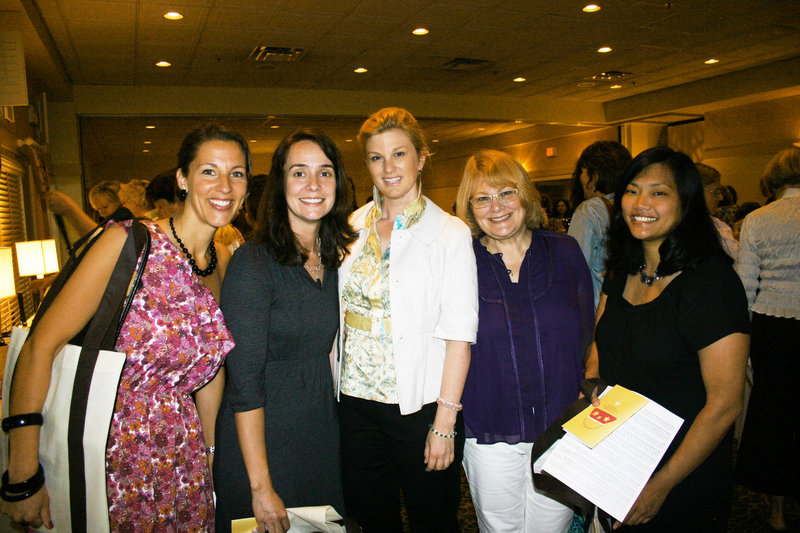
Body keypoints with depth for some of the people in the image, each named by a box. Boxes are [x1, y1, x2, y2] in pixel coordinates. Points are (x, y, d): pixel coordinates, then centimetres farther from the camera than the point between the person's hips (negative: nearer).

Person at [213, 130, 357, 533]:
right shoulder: (254, 262, -18)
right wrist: (260, 486, -19)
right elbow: (244, 382, -19)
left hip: (322, 433, 6)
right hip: (261, 436, -6)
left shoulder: (333, 257, 2)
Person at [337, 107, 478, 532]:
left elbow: (459, 334, -11)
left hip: (421, 402, -4)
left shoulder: (449, 232, -8)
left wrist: (445, 422, -15)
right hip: (356, 398, 4)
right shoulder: (354, 226, 6)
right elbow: (338, 310, 12)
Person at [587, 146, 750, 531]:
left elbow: (724, 404, -21)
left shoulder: (712, 281, -21)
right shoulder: (623, 272, 0)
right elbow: (598, 345, 11)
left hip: (685, 479, -6)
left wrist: (662, 485, -17)